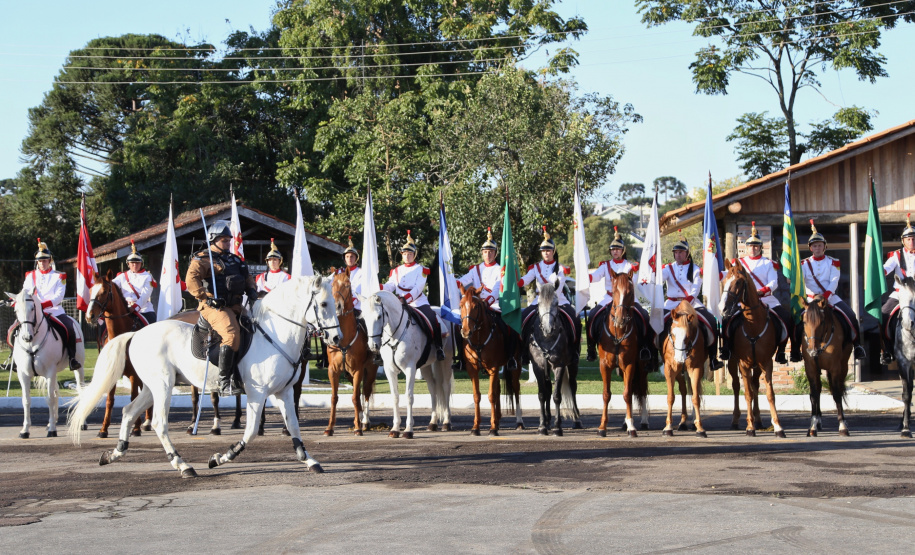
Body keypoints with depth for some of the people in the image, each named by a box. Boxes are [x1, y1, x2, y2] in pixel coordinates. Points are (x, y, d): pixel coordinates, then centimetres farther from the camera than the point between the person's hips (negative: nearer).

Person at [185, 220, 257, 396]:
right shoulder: (202, 259, 0)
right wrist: (205, 296, -23)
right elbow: (191, 280, -14)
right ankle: (224, 382, -28)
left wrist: (252, 291, 9)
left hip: (235, 306, 9)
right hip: (214, 307, -9)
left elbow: (248, 278, 29)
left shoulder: (233, 259, 24)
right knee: (232, 335, -29)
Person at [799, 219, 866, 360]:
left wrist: (826, 295, -23)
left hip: (831, 297, 0)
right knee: (798, 320, -22)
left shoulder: (832, 262, 6)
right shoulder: (804, 264, 8)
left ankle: (857, 346, -7)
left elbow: (834, 281, -6)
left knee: (851, 316, -19)